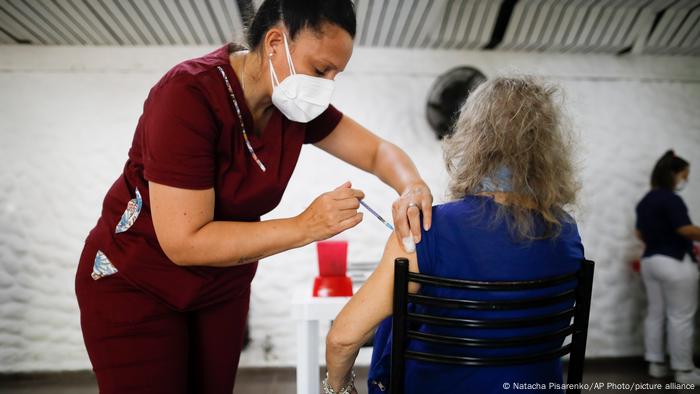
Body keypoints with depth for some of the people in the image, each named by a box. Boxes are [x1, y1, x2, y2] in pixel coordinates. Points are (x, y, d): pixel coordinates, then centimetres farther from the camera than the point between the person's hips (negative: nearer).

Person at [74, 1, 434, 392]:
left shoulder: (295, 102, -10)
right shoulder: (190, 94, -29)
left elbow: (378, 150, -1)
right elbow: (184, 242, -30)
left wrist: (412, 188, -23)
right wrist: (306, 227, -33)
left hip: (224, 287, 6)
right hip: (135, 287, -5)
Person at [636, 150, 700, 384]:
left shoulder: (645, 201, 13)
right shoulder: (670, 198, -15)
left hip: (650, 260, 9)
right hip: (674, 263, -9)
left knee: (655, 314, 12)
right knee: (680, 317, -1)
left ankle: (656, 364, 19)